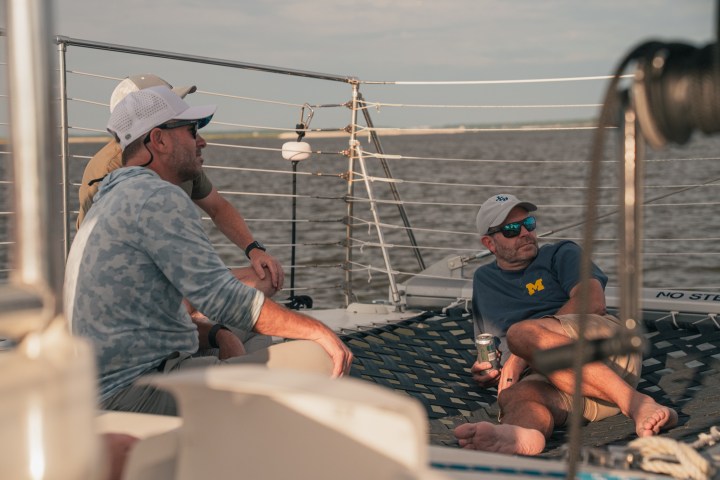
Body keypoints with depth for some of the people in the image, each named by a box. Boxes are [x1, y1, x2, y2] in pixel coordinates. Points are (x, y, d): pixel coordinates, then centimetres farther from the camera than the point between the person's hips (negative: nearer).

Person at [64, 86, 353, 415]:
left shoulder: (109, 202, 21)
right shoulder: (157, 197, -12)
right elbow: (219, 296, -20)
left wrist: (213, 335, 14)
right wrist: (316, 330, -14)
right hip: (145, 389, -11)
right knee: (318, 361, -15)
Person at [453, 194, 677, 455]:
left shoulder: (561, 254, 20)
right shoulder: (484, 280, 33)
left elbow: (593, 302, 0)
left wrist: (521, 355, -7)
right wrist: (484, 372, 7)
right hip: (548, 379, 3)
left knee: (521, 333, -33)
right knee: (513, 396, -34)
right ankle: (520, 434, -72)